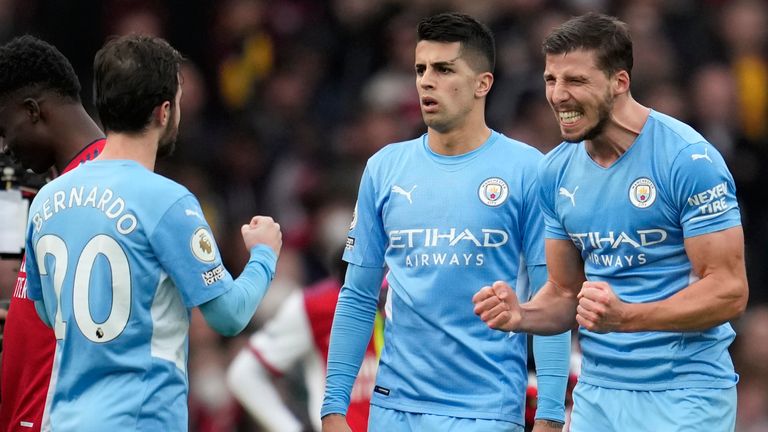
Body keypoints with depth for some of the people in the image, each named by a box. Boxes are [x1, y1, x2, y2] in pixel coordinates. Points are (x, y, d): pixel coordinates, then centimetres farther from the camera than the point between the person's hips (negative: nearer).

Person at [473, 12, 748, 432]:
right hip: (597, 393, 5)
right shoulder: (556, 171, 5)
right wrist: (520, 316, -8)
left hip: (683, 394, -5)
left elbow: (728, 291, -15)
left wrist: (625, 317, -27)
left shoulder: (687, 159, -13)